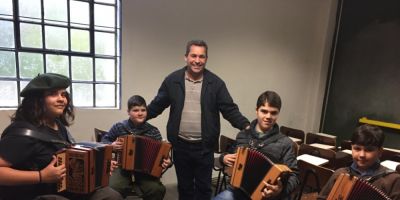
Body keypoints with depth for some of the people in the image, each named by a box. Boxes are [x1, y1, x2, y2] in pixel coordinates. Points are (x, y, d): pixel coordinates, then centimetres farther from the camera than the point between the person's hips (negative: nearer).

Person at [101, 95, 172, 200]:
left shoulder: (153, 131, -2)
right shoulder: (119, 127, 0)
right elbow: (104, 140, 15)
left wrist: (167, 161, -19)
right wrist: (111, 145, -7)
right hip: (122, 168, 0)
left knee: (157, 190, -22)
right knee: (113, 188, -27)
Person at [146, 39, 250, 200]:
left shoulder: (216, 83, -4)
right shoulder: (172, 80, -2)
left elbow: (230, 110, -5)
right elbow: (157, 105, 6)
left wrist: (246, 126, -18)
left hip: (204, 146, -1)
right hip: (180, 145, 1)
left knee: (203, 187, 16)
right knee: (184, 186, 20)